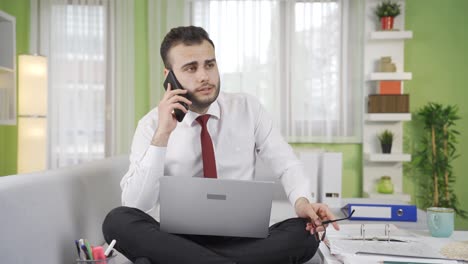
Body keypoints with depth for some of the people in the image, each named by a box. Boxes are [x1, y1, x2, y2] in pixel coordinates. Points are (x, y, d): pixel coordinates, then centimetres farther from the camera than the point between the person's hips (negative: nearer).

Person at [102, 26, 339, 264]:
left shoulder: (248, 109, 2)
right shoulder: (152, 125, -2)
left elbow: (287, 165, 3)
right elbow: (136, 207, -11)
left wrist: (301, 201, -20)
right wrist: (162, 135, -21)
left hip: (242, 238, 2)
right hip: (180, 239, -1)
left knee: (304, 234, -28)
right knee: (118, 221, -29)